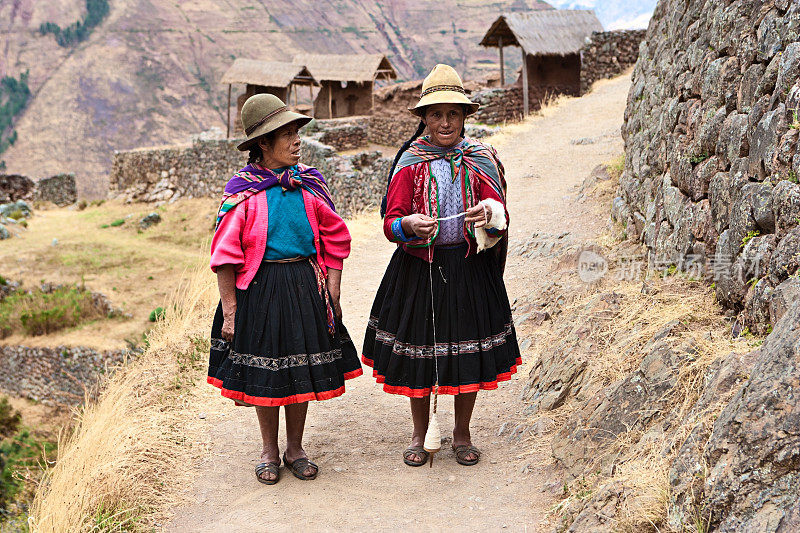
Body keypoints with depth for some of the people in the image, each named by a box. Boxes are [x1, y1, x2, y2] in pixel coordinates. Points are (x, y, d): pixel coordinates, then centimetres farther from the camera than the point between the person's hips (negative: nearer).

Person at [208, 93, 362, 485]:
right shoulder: (242, 191, -7)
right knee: (264, 372, 7)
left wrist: (331, 296, 2)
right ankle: (269, 451, 26)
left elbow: (334, 243, 7)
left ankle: (295, 448, 27)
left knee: (302, 367, 9)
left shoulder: (311, 184, 2)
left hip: (305, 287, 3)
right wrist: (229, 311, -8)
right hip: (259, 288, -2)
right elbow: (225, 257, -6)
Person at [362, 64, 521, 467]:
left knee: (469, 354, 5)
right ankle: (419, 435, 25)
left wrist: (488, 215, -27)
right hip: (419, 268, -1)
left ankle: (462, 434, 26)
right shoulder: (410, 163, 0)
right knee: (418, 350, 5)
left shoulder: (480, 160, 3)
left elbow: (501, 217, -4)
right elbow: (390, 222, -6)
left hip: (469, 267, 1)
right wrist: (410, 225, -28)